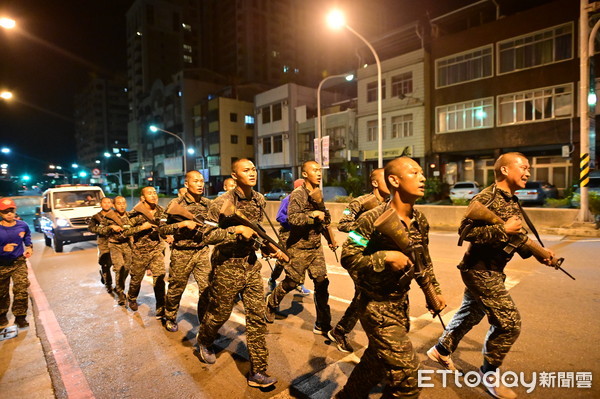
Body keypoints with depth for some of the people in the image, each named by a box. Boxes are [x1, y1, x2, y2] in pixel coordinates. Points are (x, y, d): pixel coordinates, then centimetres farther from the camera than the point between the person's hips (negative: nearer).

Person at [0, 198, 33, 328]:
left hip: (19, 262, 1)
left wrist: (29, 246, -1)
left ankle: (20, 316, 8)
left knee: (21, 290, -7)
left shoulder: (23, 225, -7)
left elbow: (27, 236, 14)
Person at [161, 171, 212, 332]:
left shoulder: (208, 203, 3)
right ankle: (170, 318, 39)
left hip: (202, 252, 3)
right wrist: (183, 224, -21)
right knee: (176, 289, 13)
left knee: (207, 288, -1)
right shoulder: (176, 204, -8)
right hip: (181, 254, -2)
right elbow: (162, 229, -9)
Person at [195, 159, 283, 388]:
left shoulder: (260, 201, 3)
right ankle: (203, 343, 47)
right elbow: (208, 235, -16)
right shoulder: (222, 203, -15)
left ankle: (257, 372, 15)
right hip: (227, 266, -4)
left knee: (257, 316, 3)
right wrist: (236, 230, -27)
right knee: (219, 313, 14)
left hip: (251, 264, 5)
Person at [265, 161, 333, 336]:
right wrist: (312, 215, -26)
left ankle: (322, 325, 15)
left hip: (316, 246, 6)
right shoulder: (298, 194, -12)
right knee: (292, 281, 7)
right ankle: (272, 302, 37)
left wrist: (323, 216, 0)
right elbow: (292, 217, -24)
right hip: (299, 247, -6)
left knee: (322, 282, 2)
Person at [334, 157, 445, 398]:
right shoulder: (373, 219, -22)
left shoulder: (420, 221, 2)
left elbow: (423, 260, 16)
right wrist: (385, 257, -29)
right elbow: (348, 257, -20)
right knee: (406, 372, -3)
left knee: (378, 358, 24)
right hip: (377, 305, -8)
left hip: (401, 302, 8)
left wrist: (434, 290, 16)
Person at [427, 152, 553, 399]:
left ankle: (441, 350, 40)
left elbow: (519, 239, 15)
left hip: (493, 270, 10)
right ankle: (489, 373, 18)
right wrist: (502, 230, -26)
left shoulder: (513, 203, 11)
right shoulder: (487, 197, -18)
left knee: (471, 314, 21)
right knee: (509, 322, -5)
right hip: (480, 269, -10)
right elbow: (465, 231, -26)